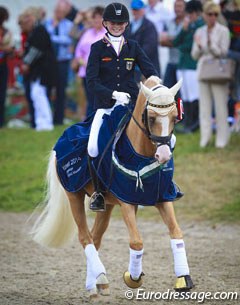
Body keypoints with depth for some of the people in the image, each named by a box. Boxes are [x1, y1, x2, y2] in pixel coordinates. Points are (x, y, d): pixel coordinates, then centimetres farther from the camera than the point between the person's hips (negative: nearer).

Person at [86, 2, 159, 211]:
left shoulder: (133, 47, 11)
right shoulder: (98, 48, 3)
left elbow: (151, 72, 3)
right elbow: (92, 82, -5)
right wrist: (113, 94, -21)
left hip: (132, 104, 2)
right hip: (105, 106, -2)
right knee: (93, 148, -25)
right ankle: (97, 192, -8)